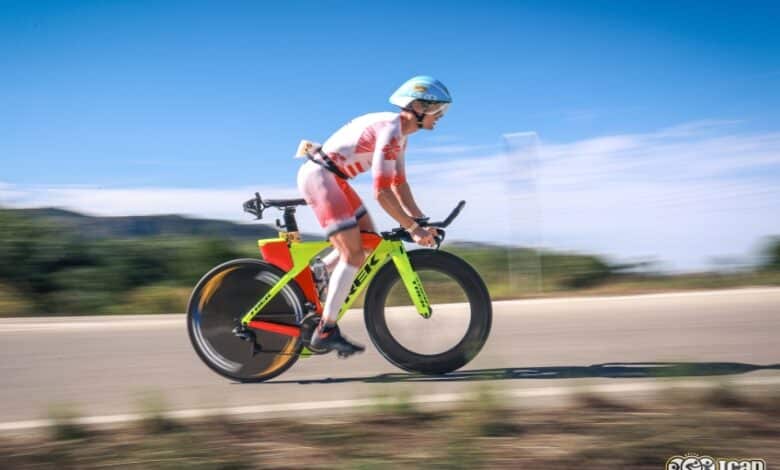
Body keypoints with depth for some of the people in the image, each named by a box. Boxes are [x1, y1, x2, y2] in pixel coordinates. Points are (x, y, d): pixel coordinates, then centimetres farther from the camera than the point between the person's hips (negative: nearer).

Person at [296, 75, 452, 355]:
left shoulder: (399, 132, 11)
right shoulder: (390, 130, -21)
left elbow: (399, 184, 14)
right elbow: (382, 192, -26)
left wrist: (422, 221, 8)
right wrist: (413, 228, -22)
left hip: (331, 177, 10)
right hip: (318, 176, -10)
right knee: (354, 254, -14)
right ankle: (325, 332, -11)